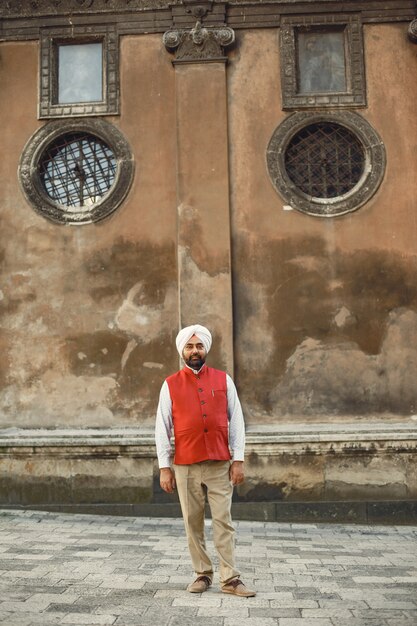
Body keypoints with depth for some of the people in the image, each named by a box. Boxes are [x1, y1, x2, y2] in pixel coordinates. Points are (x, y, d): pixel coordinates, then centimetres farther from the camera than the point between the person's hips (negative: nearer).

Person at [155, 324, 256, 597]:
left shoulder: (224, 380, 5)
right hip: (185, 467, 0)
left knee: (224, 522, 0)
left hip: (220, 465, 0)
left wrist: (238, 459, -2)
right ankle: (203, 574, 19)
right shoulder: (170, 385, 3)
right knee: (193, 523, 7)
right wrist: (164, 467, -2)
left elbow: (236, 421, 5)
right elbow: (162, 428, 3)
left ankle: (230, 579, 6)